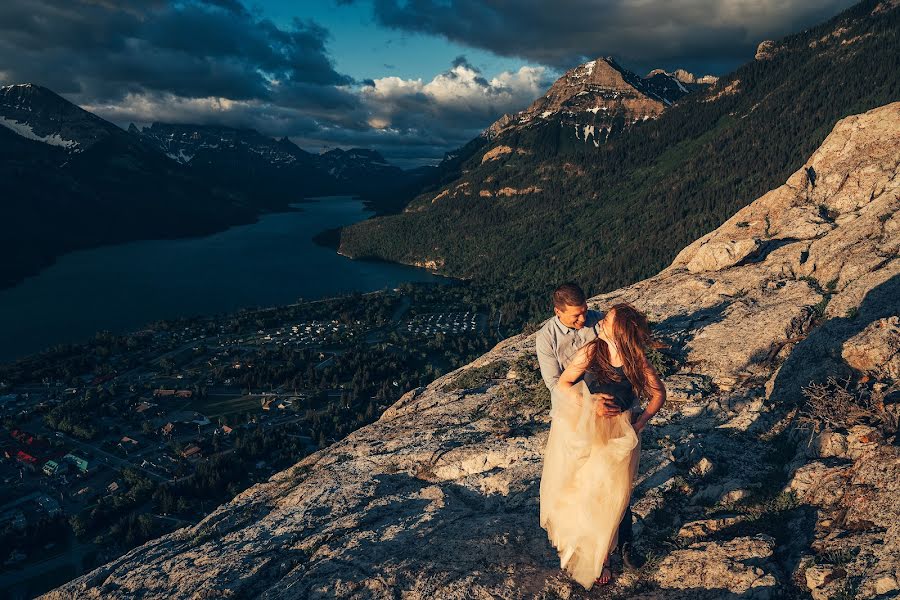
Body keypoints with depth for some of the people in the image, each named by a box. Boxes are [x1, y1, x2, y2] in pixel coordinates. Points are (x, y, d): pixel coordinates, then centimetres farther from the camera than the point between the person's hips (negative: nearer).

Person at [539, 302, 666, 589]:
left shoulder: (637, 361, -13)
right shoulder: (591, 352, -16)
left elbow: (659, 393, 1)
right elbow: (562, 384, -7)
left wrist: (642, 421, -10)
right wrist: (589, 403, -20)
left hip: (617, 436, 0)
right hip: (583, 431, 0)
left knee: (609, 498, 10)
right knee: (577, 494, 16)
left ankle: (599, 557, 34)